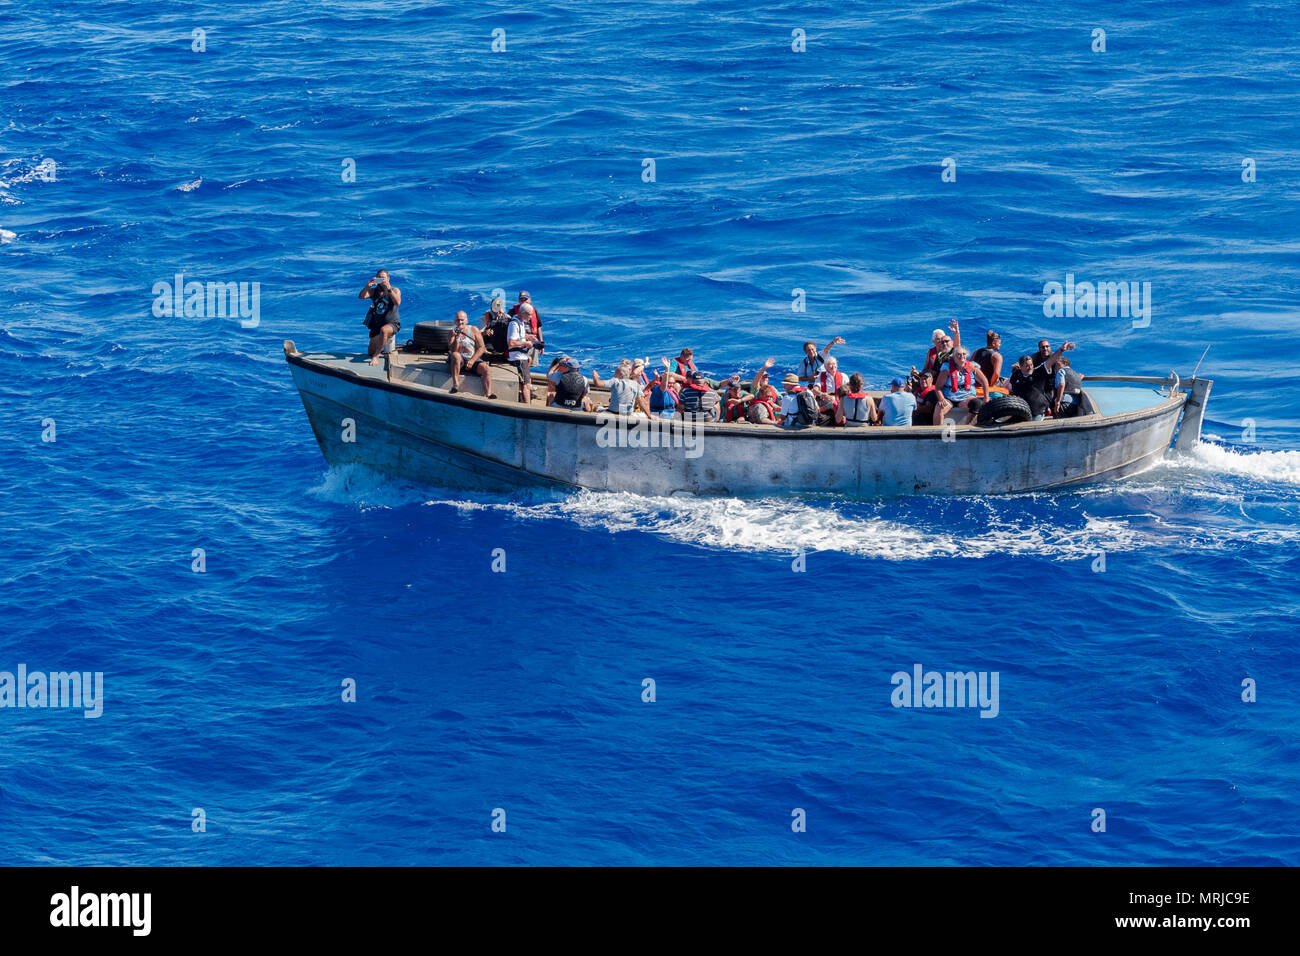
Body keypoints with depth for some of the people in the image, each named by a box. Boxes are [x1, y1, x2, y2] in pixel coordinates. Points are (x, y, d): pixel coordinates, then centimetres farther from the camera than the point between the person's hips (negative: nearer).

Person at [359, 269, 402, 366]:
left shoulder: (395, 290, -5)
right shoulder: (373, 291, 5)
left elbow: (397, 302, -26)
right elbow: (361, 296, -12)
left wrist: (389, 289, -38)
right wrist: (367, 286, -31)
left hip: (392, 324, -5)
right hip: (376, 325, 5)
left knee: (384, 330, -42)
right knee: (370, 352, 4)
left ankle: (376, 356, -32)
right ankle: (385, 341, 38)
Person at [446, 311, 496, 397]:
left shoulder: (473, 330, 2)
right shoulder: (453, 332, 2)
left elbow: (481, 348, -2)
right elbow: (453, 350, -10)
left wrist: (472, 361, -16)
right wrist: (456, 338, -28)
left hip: (473, 359, 1)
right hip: (458, 361, -1)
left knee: (486, 369, -25)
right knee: (455, 355, -35)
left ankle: (488, 396, -32)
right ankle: (455, 385, -33)